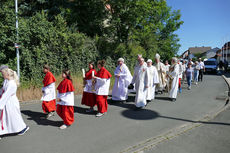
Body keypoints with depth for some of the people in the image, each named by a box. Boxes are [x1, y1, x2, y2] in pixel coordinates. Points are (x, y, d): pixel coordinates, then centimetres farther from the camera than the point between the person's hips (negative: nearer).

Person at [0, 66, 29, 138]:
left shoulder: (12, 84, -26)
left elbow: (6, 95, -26)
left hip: (11, 103, -8)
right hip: (6, 103, 9)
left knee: (14, 117, 7)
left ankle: (24, 127, 26)